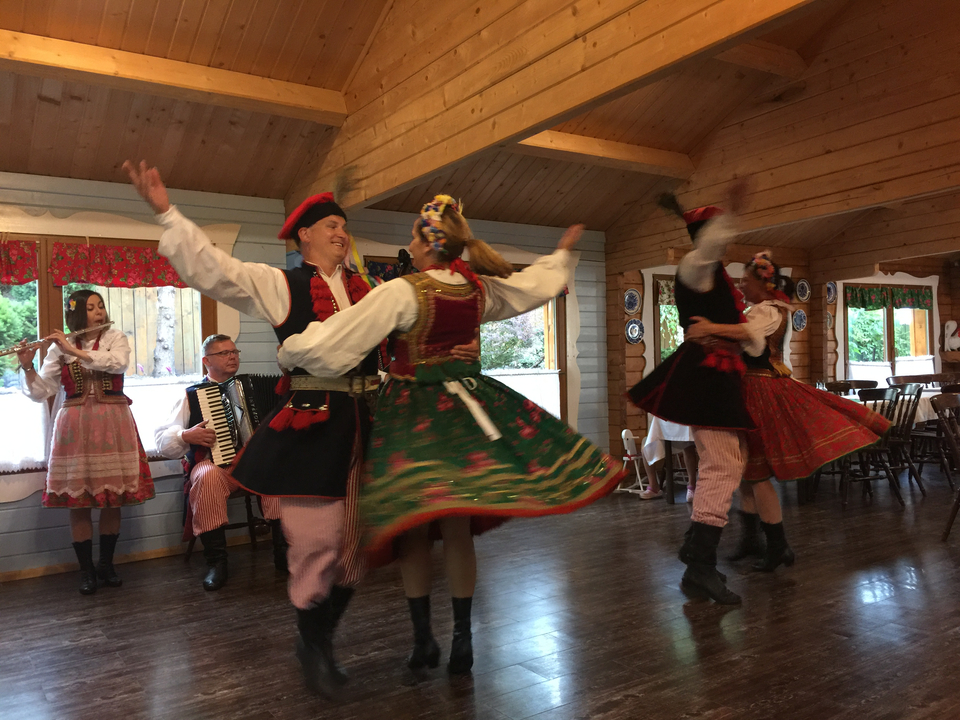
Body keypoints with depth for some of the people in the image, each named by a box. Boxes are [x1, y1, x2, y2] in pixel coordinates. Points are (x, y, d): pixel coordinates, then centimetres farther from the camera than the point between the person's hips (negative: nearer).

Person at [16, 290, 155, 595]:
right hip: (74, 428, 0)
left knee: (113, 497, 3)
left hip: (113, 425, 0)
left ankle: (106, 564, 18)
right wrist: (27, 367, -14)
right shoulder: (59, 348, 6)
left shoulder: (116, 338, 4)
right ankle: (86, 569, 14)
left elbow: (118, 363, -18)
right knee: (77, 500, 1)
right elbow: (40, 393, 3)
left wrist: (75, 351, -20)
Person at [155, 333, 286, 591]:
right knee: (208, 477, -37)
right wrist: (186, 436, -18)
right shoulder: (192, 395, 7)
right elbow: (162, 441, 1)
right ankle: (216, 560, -27)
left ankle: (282, 551, -21)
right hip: (213, 463, -2)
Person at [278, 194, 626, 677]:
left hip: (413, 410, -5)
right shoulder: (482, 288, 2)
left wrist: (289, 354, 3)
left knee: (413, 530, 8)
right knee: (457, 529, 10)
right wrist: (562, 252, 41)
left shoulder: (402, 292, -15)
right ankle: (462, 637, 20)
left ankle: (423, 638, 18)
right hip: (465, 405, 5)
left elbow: (328, 344, -16)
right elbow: (541, 283, 21)